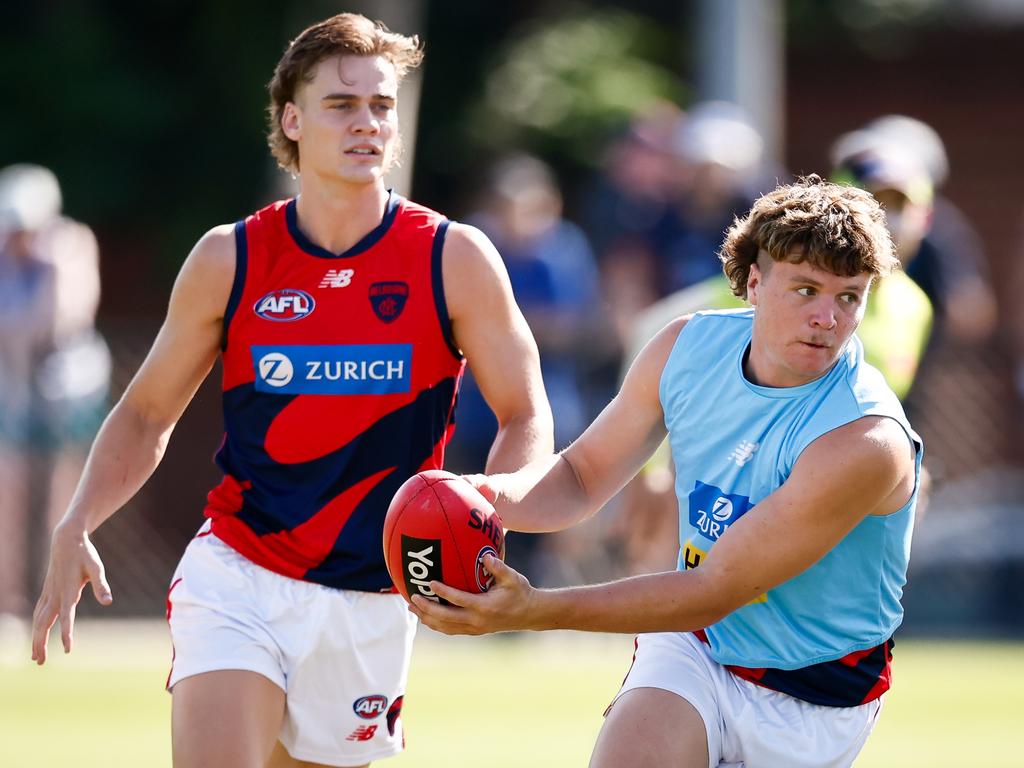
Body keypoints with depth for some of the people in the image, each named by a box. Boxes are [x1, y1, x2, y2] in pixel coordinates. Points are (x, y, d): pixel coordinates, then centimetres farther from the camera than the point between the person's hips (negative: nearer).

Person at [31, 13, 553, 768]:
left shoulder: (454, 259, -3)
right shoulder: (229, 260, 0)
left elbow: (526, 419, 1)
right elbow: (146, 415, 10)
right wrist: (76, 530, -6)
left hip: (371, 603, 1)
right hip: (237, 578, -1)